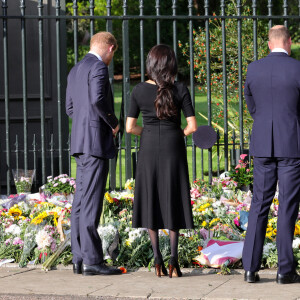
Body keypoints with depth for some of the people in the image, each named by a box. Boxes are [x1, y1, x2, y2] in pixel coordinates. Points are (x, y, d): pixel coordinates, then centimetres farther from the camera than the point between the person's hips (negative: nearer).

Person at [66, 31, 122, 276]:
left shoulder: (76, 70, 19)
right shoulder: (98, 67, -10)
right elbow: (98, 99, -24)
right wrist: (114, 123, -9)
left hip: (81, 144, 10)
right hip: (96, 141, -10)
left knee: (81, 201, 8)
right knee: (91, 202, -11)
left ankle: (79, 259, 9)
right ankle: (92, 260, -12)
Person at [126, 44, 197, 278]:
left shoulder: (139, 90, -3)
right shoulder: (180, 90, -7)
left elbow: (130, 127, -2)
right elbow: (193, 126, -9)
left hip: (148, 149, 1)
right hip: (173, 149, -1)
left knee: (151, 200, 10)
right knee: (173, 201, 7)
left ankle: (157, 258, 2)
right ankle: (174, 258, -1)